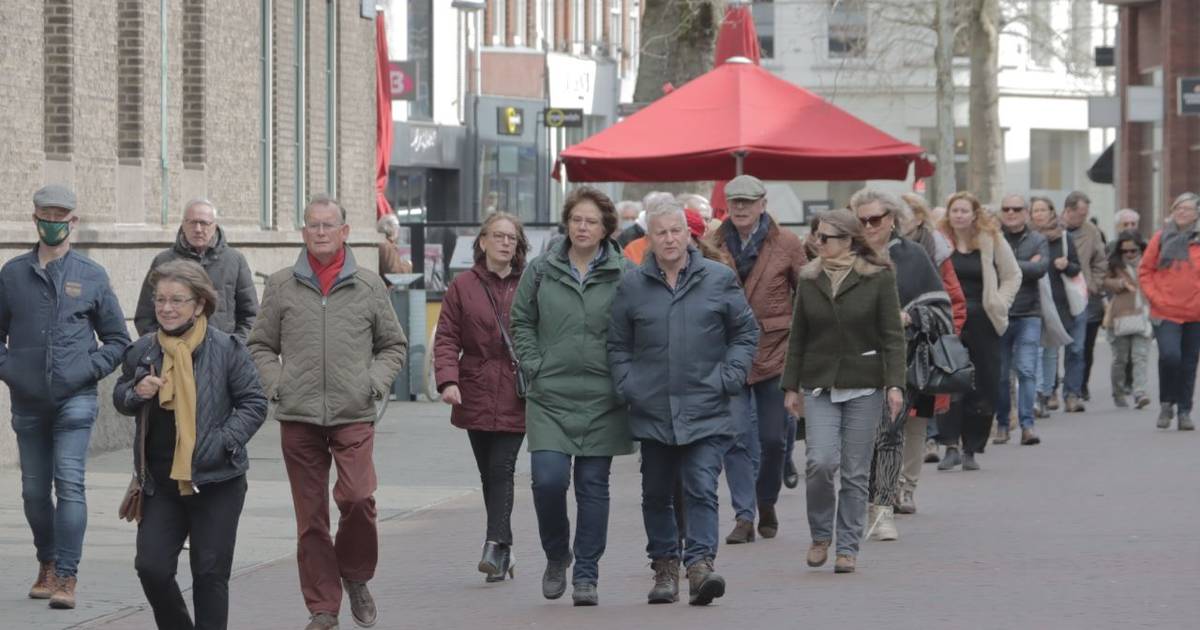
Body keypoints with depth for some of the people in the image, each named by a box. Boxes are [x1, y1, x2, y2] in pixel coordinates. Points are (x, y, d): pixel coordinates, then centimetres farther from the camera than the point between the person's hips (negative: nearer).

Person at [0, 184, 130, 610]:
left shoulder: (91, 276, 4)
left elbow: (118, 339, 10)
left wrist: (90, 369, -4)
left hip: (75, 399, -2)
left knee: (69, 483, -14)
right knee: (34, 490, 9)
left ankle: (66, 576, -15)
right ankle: (47, 563, 28)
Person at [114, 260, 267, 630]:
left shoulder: (227, 349, -7)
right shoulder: (142, 350, 4)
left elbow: (254, 403, -2)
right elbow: (120, 399, 18)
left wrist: (226, 441, -16)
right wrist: (136, 393, -6)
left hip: (216, 483, -3)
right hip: (160, 481, 3)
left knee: (210, 572, 2)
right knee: (151, 566, -2)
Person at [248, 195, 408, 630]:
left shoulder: (369, 285, 7)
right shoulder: (281, 286, 7)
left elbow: (394, 345, 15)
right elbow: (260, 345, 13)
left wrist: (374, 383, 0)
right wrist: (275, 384, -2)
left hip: (353, 415, -1)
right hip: (298, 417, 1)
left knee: (357, 497, -18)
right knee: (310, 515, 3)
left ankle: (355, 576, 9)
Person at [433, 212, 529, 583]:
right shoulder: (463, 287, 5)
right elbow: (447, 338, 2)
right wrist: (448, 380, -12)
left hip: (515, 398, -2)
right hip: (476, 395, 2)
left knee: (502, 470, -12)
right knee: (489, 474, 8)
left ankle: (496, 547, -14)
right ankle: (503, 552, 18)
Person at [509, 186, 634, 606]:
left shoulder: (623, 274, -1)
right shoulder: (541, 271, 4)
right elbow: (521, 322, 12)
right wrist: (534, 366, 1)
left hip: (601, 399, 0)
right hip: (550, 398, 1)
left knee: (593, 487, 5)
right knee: (548, 479, -11)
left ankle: (586, 575, 13)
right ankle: (556, 556, 15)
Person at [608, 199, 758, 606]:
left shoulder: (719, 279, 2)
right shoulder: (632, 285, 5)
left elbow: (746, 332, 9)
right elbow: (618, 344, 12)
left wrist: (728, 377, -2)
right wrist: (627, 385, 0)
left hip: (706, 412, -2)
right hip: (652, 412, 2)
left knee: (701, 489, -12)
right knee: (657, 494, 10)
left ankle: (700, 564, -16)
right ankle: (665, 567, 21)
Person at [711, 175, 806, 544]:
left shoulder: (787, 244, 1)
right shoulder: (714, 245, 3)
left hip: (775, 351, 0)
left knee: (773, 438, 7)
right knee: (736, 438, -7)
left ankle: (766, 505, 28)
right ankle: (744, 517, -4)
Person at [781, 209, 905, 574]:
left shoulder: (878, 278, -2)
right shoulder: (809, 280, 8)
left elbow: (892, 336, -3)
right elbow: (797, 337, 13)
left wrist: (895, 384, -11)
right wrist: (791, 386, 9)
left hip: (864, 386, -2)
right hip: (819, 386, 2)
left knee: (856, 472, 1)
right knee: (820, 462, -13)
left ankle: (847, 548, 11)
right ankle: (820, 536, 8)